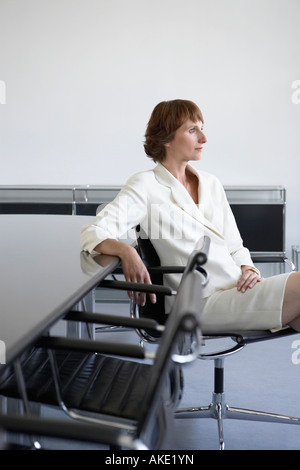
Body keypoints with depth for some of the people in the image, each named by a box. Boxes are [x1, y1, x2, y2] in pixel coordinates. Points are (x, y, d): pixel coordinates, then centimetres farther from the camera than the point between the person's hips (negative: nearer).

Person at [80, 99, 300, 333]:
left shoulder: (211, 183, 19)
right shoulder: (146, 185, 0)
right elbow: (93, 233, -10)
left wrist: (249, 269, -1)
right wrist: (126, 251, -32)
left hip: (240, 288, 6)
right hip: (206, 302, -6)